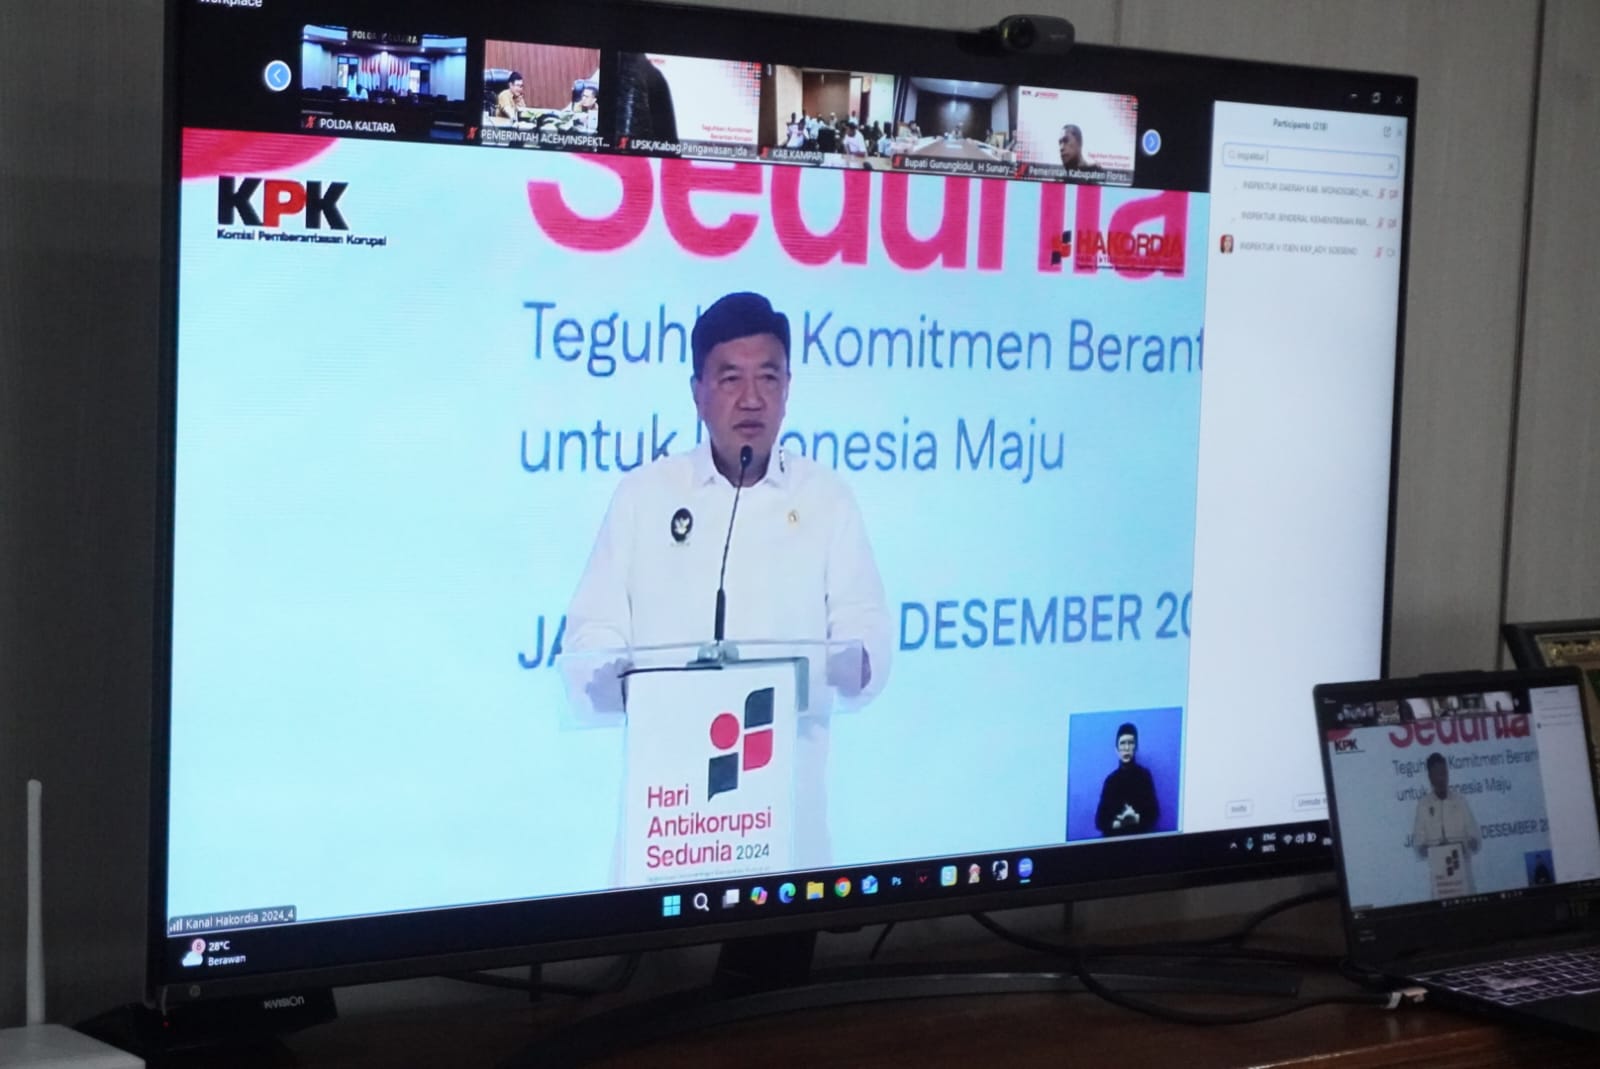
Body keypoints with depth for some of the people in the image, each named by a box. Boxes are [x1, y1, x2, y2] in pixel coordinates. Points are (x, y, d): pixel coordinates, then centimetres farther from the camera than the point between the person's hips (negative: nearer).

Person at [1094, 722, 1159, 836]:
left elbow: (1153, 813, 3)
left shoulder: (1144, 775, 4)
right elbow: (1100, 819, 6)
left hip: (1139, 836, -1)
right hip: (1113, 837, 1)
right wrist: (1115, 823, -13)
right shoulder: (1110, 780, 9)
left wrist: (1138, 819, -15)